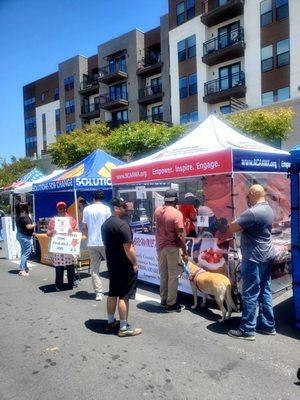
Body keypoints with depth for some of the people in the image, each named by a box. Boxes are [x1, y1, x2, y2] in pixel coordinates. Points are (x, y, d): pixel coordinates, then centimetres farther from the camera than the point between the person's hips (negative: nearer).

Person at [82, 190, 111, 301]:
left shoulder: (86, 209, 4)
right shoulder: (106, 209, -4)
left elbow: (84, 227, 5)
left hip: (92, 243, 2)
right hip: (105, 242, -2)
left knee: (94, 268, 7)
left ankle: (98, 292, 5)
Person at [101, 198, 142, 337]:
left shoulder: (105, 224, 9)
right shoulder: (122, 225, -21)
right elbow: (128, 248, -23)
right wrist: (134, 263, -13)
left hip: (112, 264, 9)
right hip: (125, 266, -9)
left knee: (112, 294, 17)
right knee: (124, 296, -1)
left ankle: (110, 322, 29)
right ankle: (124, 328, 7)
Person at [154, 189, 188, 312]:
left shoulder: (157, 211, 0)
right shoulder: (177, 213, -18)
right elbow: (180, 235, -19)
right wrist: (185, 252, -12)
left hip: (160, 246, 6)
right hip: (172, 247, -6)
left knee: (163, 274, 16)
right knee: (173, 276, 4)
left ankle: (164, 299, 26)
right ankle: (171, 304, 10)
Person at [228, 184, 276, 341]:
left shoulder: (252, 212, -22)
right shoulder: (268, 209, 9)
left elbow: (232, 228, -19)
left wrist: (236, 223, 0)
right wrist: (242, 225, 0)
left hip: (254, 258, -10)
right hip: (267, 255, 10)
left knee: (250, 294, -1)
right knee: (265, 291, 17)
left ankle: (247, 330, 9)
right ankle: (267, 325, 27)